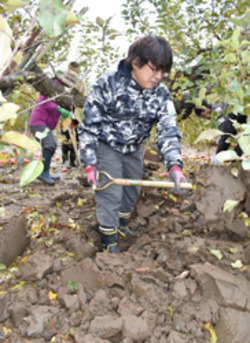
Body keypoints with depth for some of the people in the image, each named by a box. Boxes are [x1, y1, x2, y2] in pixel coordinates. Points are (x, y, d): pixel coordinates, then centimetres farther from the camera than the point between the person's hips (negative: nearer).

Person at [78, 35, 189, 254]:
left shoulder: (161, 94, -13)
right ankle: (108, 240, 13)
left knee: (132, 190, 19)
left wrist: (174, 166, -34)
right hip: (107, 147, -5)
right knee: (110, 194, -7)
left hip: (134, 149, 5)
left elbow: (168, 130, -18)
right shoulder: (107, 85, -25)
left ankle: (122, 226, 45)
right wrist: (90, 165, -23)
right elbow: (89, 126, -20)